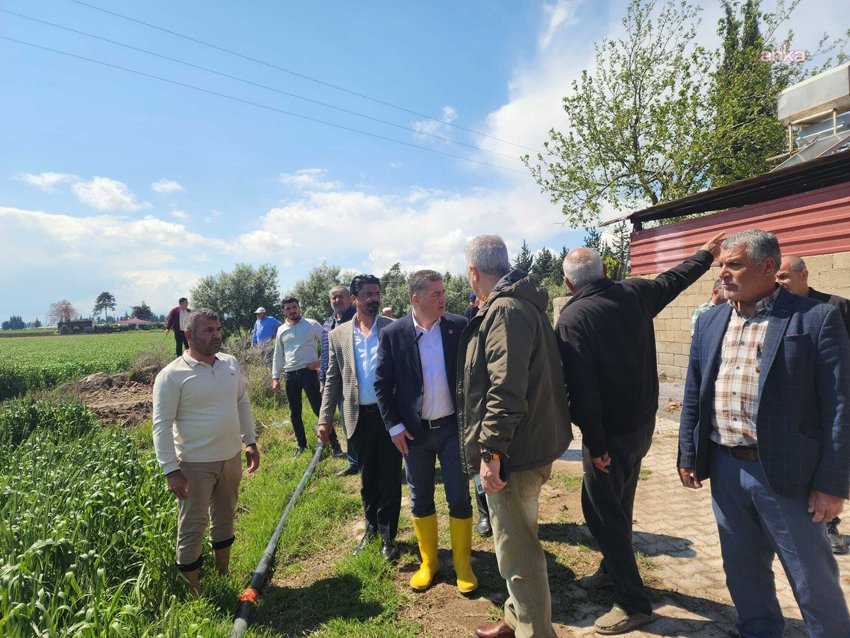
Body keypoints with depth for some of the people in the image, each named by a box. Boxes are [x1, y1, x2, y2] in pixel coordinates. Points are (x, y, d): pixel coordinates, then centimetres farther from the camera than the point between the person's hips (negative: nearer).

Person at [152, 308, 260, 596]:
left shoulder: (230, 363, 1)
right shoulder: (172, 375, -16)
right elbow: (162, 425, -16)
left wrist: (250, 442, 11)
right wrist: (171, 470, -18)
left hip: (231, 459, 6)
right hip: (195, 465, -6)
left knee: (225, 520, 22)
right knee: (192, 529, 6)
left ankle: (224, 577, 42)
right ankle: (194, 593, 25)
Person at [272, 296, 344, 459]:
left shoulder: (311, 324, -3)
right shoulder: (281, 330, 9)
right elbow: (278, 355, 13)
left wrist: (321, 361, -11)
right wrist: (275, 378, 9)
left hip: (308, 372, -4)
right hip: (290, 375, 5)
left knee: (319, 408, -7)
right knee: (294, 413, 11)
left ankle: (335, 445, -1)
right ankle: (301, 445, 26)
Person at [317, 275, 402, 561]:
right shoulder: (338, 335, 5)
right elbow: (332, 380, 7)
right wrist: (325, 418, 3)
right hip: (359, 416, 2)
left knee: (390, 476, 6)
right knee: (367, 477, 16)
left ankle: (388, 534, 23)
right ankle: (371, 527, 36)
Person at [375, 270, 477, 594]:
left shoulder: (458, 326, -5)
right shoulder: (393, 333, -6)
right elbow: (382, 383, -2)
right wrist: (394, 427, -5)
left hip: (453, 427, 0)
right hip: (414, 432, 0)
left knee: (460, 498, 8)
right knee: (420, 500, 15)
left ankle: (463, 564, 29)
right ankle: (428, 562, 35)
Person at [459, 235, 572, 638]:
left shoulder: (504, 311, -19)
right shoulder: (523, 305, 13)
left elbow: (506, 391, -26)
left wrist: (490, 453, -22)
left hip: (513, 452, -11)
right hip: (532, 443, 11)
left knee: (517, 552, 3)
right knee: (517, 542, 23)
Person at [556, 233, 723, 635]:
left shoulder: (572, 318, -20)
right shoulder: (635, 293, -1)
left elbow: (581, 388, -25)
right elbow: (674, 279, 19)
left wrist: (595, 444, -17)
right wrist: (706, 254, 38)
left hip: (610, 431, -8)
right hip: (642, 422, 8)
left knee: (600, 509, 4)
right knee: (619, 502, 22)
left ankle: (633, 603, 13)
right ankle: (613, 570, 40)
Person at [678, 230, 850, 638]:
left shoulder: (817, 319, -8)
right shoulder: (710, 322, 7)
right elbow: (693, 396, 10)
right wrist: (688, 457, 8)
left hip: (787, 473, -5)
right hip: (725, 468, 5)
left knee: (814, 581, 11)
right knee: (743, 571, 20)